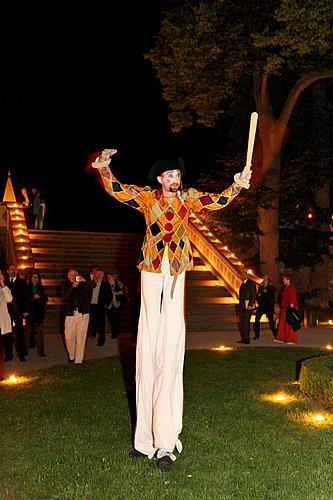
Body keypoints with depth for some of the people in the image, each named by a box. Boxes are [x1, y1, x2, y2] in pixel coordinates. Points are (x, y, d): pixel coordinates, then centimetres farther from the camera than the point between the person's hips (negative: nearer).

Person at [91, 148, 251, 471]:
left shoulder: (188, 199, 7)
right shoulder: (147, 197, 6)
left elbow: (218, 201, 2)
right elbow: (115, 190, 1)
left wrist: (238, 185, -11)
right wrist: (104, 168, -13)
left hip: (176, 274, 0)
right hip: (151, 273, 1)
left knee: (171, 354, -7)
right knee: (146, 352, 2)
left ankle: (166, 443, -4)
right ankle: (145, 440, 9)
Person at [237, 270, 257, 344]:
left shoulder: (251, 283, -5)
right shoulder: (242, 284, 20)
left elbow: (253, 294, -12)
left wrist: (251, 305, -18)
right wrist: (239, 296, 7)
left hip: (248, 305, -8)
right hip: (242, 305, 8)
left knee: (246, 321, -10)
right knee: (241, 322, 9)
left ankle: (246, 338, -6)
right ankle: (242, 337, 15)